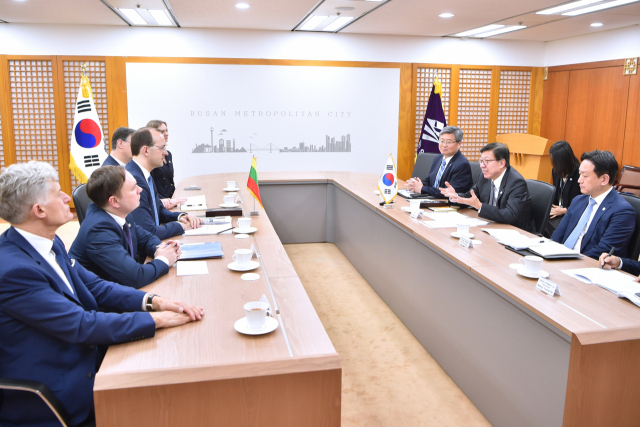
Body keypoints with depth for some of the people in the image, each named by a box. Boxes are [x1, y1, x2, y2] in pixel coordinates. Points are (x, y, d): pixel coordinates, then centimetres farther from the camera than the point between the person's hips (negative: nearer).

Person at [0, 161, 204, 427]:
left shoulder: (50, 244, 1)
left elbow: (95, 286, 5)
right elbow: (81, 325, -26)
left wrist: (153, 301, -10)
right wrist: (156, 319, -21)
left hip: (78, 362, 8)